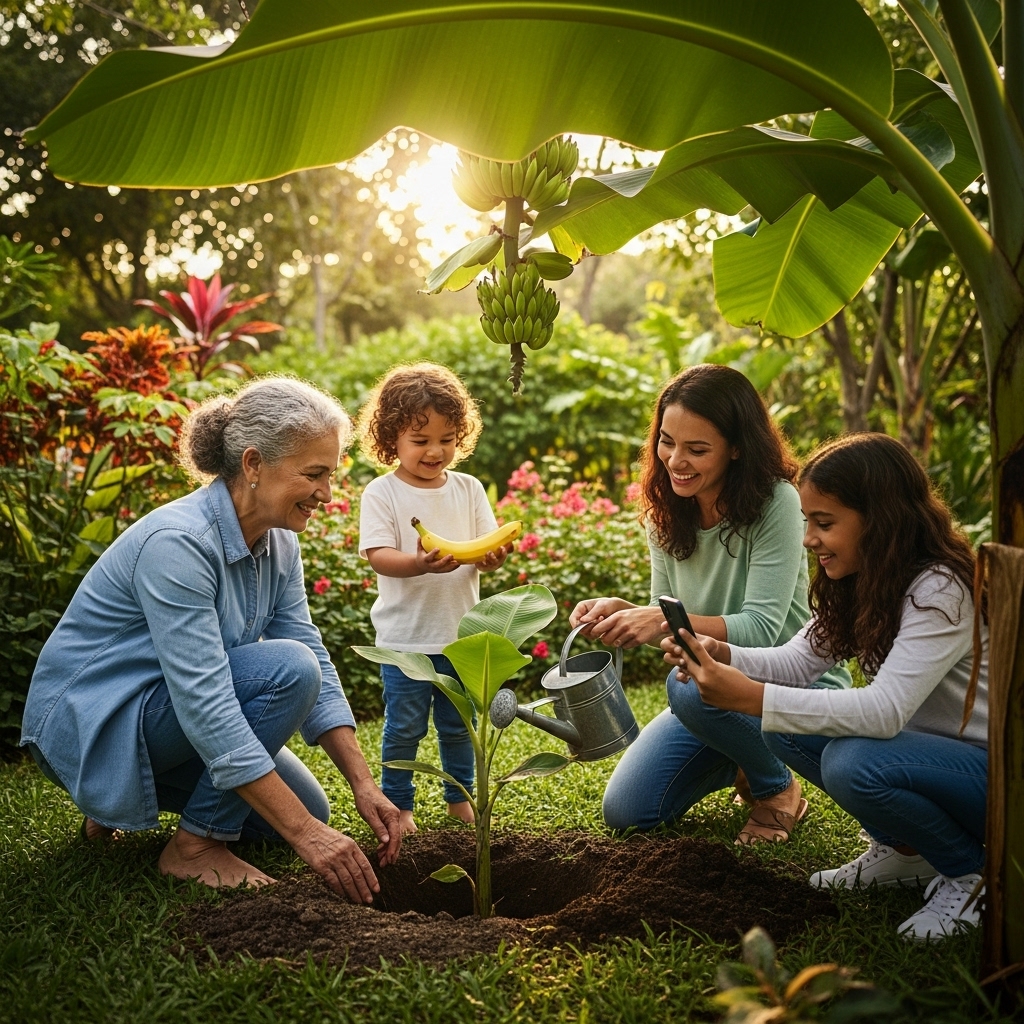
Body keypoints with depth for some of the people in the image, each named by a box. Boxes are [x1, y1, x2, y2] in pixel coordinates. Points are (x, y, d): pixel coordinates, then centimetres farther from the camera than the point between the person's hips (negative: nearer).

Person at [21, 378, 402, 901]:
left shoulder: (278, 542, -4)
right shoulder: (178, 543, -31)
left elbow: (316, 661, -4)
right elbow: (205, 705, -35)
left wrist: (364, 785, -13)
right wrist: (306, 834, -36)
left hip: (177, 714, 9)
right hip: (87, 722, -9)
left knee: (307, 811, 7)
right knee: (287, 669, -27)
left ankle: (126, 798, 18)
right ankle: (195, 846, -11)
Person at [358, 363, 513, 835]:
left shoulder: (469, 489, 3)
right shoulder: (381, 493, -7)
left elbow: (485, 554, 2)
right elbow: (379, 557, -16)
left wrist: (491, 557, -22)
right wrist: (422, 563, -34)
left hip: (461, 633, 3)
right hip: (405, 637, -3)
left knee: (458, 725, 16)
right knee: (404, 727, 5)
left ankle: (460, 798, 33)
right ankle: (397, 804, 22)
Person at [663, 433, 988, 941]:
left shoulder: (940, 590, -26)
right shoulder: (860, 584, 2)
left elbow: (885, 710, -36)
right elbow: (796, 661, 0)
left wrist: (750, 697, -39)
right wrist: (720, 655, -21)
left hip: (994, 767, -8)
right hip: (931, 745, 8)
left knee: (853, 763, -32)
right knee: (787, 726, -5)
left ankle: (972, 872, -5)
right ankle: (905, 852, 9)